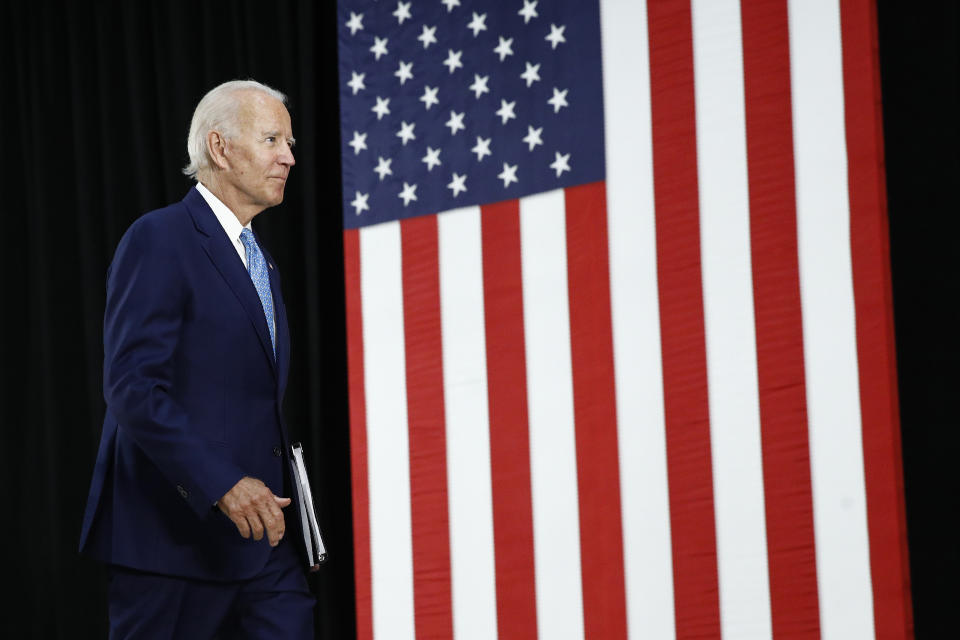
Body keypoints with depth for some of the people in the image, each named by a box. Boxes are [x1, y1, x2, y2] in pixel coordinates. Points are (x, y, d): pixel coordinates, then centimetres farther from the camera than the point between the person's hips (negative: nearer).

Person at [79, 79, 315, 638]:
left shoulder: (260, 260, 20)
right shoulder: (159, 241, -9)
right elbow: (134, 388, -19)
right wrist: (222, 484, -26)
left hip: (259, 527, 8)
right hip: (175, 531, -8)